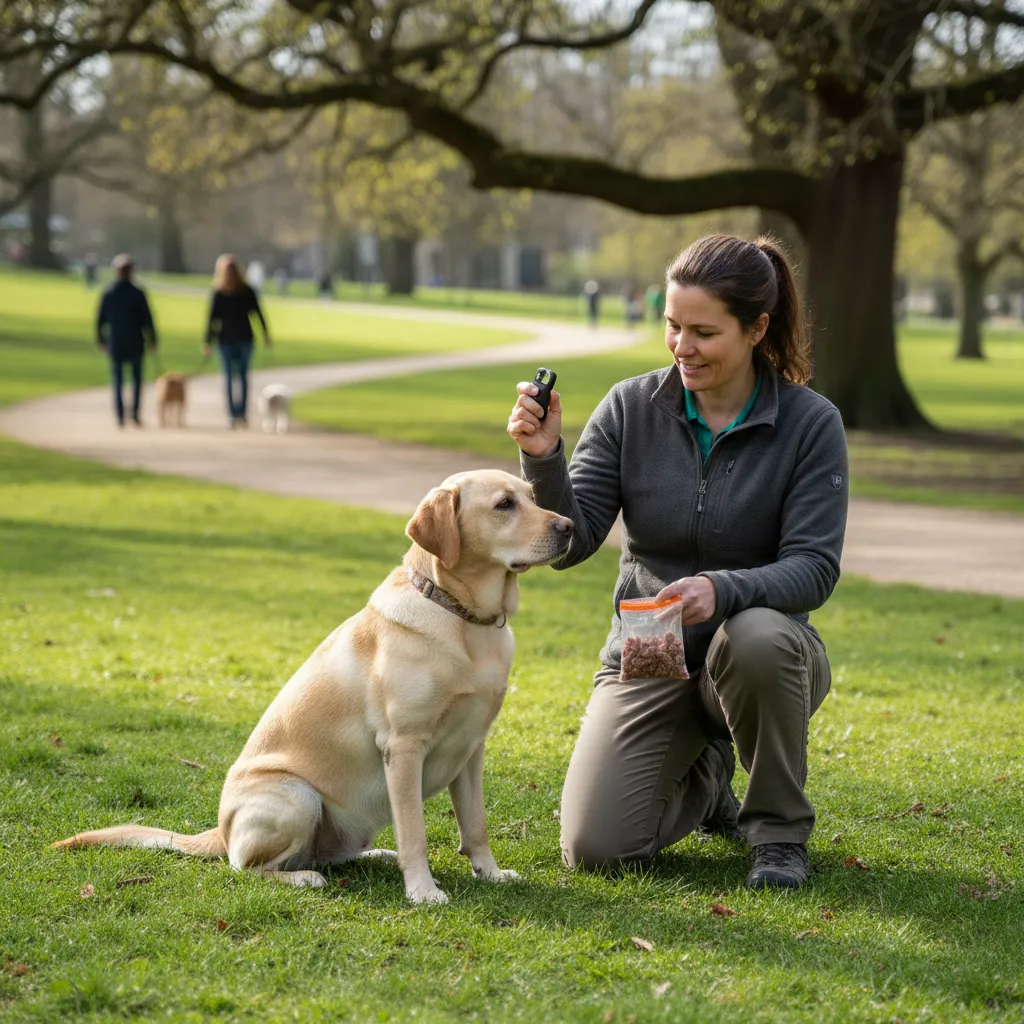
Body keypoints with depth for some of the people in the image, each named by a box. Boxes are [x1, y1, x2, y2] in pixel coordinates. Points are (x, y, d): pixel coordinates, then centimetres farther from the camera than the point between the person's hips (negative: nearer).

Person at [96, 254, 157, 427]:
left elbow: (100, 319, 2)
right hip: (135, 344, -1)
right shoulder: (137, 293, -9)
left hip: (115, 344, 1)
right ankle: (135, 412, 1)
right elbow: (147, 318, -8)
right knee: (136, 378, 13)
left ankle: (120, 416, 0)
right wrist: (152, 340, 3)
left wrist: (101, 341, 14)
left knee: (118, 381, 8)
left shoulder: (108, 294, -2)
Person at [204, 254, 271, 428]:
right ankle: (242, 413, 3)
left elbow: (212, 318, -7)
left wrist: (207, 342, -5)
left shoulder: (218, 293, -6)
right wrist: (266, 333, 7)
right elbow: (258, 312, 0)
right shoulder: (247, 291, -1)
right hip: (245, 337, 2)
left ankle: (232, 415, 0)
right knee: (243, 376, 10)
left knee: (229, 377, 5)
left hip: (226, 340, -1)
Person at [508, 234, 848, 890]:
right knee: (594, 848, -15)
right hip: (647, 659, 2)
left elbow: (814, 569, -17)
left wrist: (723, 590, -35)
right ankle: (705, 779, 21)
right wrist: (544, 459, -26)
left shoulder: (810, 423, -10)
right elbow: (570, 543, -8)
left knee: (756, 637, -40)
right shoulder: (631, 408, -5)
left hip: (763, 654, -2)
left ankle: (781, 829, -12)